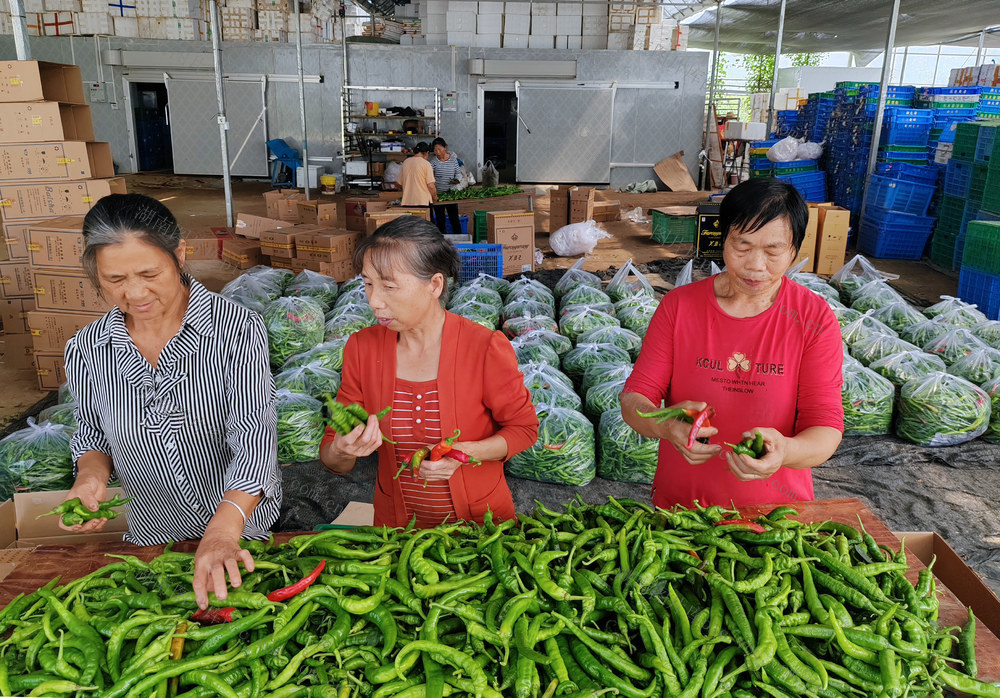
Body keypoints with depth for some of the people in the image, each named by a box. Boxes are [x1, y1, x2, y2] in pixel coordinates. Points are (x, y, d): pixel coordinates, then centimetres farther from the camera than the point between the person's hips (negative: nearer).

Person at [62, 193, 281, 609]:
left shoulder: (237, 329, -23)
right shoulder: (86, 350, -10)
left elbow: (254, 437, -30)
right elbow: (93, 435, 6)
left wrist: (223, 529, -43)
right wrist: (92, 474, -17)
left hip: (245, 530, -2)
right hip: (152, 539, 3)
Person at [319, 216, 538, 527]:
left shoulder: (486, 348, -16)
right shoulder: (361, 348, -7)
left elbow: (524, 428, -3)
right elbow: (331, 458, -2)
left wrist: (466, 452, -20)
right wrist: (340, 453, -24)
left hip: (481, 521, -4)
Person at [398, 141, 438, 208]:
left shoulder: (405, 162, 8)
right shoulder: (426, 164, -8)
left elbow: (400, 183, 15)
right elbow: (431, 186, -13)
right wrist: (435, 198, 4)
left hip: (407, 202, 5)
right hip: (423, 201, -5)